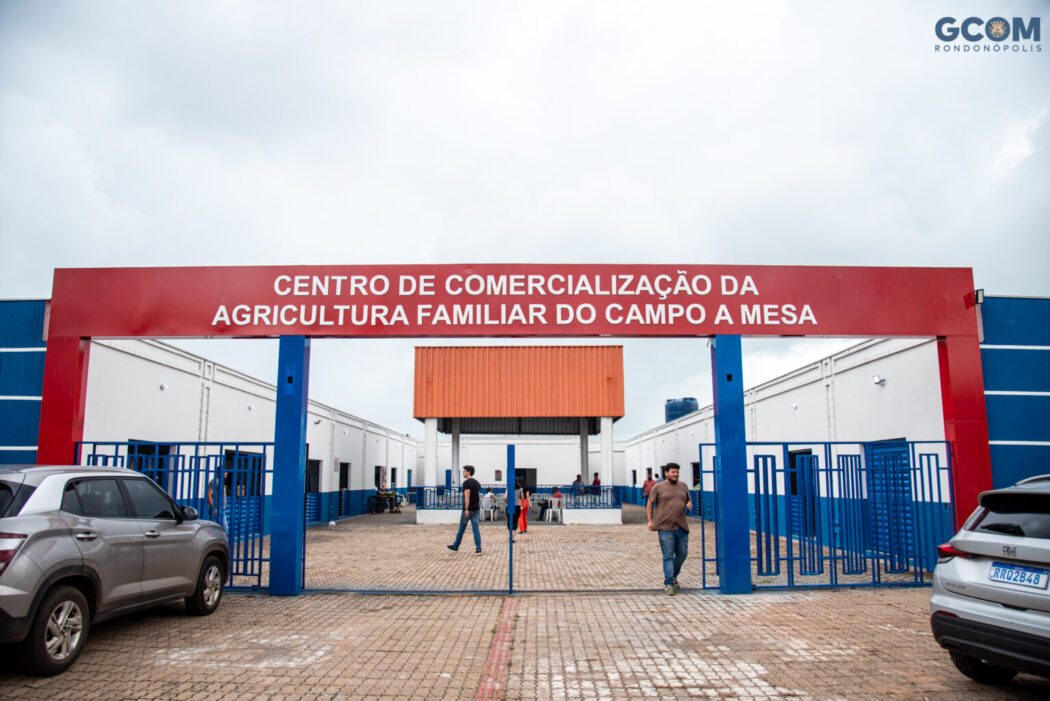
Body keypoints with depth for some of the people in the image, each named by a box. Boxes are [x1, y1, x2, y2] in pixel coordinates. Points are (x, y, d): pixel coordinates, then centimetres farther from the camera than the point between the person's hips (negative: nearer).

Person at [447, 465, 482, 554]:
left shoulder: (466, 482, -13)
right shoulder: (477, 482, 13)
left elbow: (467, 496, -21)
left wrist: (466, 509, -23)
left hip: (468, 509, -7)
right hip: (476, 508, 7)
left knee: (461, 528, 8)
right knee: (476, 529, 3)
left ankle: (455, 546, 22)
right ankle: (478, 548, -6)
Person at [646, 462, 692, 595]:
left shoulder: (683, 487, 13)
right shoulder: (658, 487, 1)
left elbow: (689, 500, 23)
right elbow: (650, 503, 5)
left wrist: (688, 506, -1)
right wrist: (650, 520, -2)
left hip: (682, 527, 5)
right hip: (666, 527, -5)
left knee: (682, 554, 11)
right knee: (668, 556, -6)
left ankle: (673, 575, 35)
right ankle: (668, 584, -3)